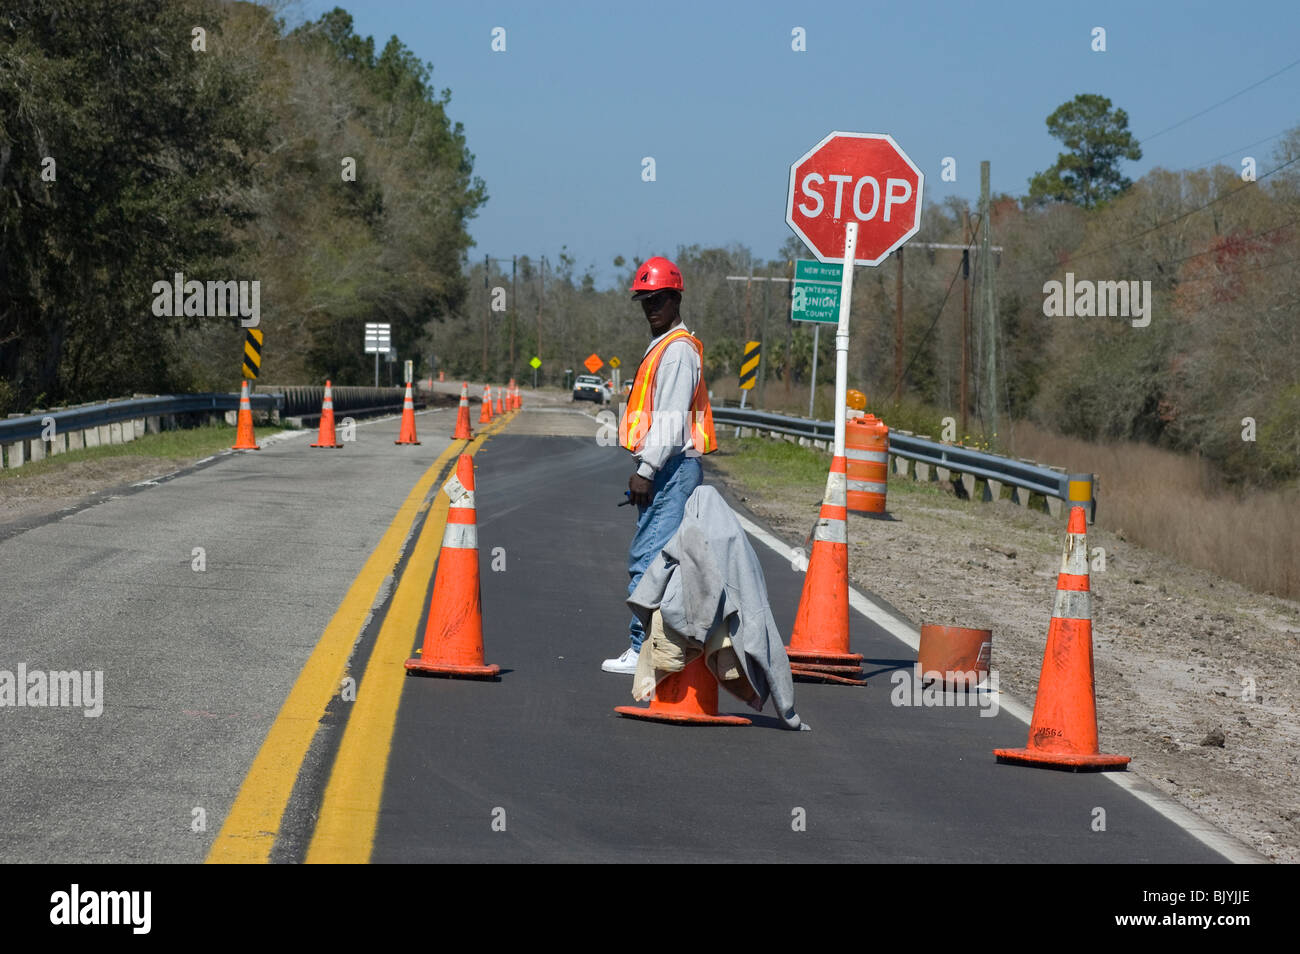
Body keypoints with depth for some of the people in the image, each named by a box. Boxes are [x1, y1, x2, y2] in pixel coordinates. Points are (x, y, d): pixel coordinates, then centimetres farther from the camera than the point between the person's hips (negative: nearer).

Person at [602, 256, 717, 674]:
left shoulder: (678, 350, -11)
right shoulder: (661, 347, 22)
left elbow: (671, 419, -18)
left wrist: (646, 471, -20)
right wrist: (643, 471, 21)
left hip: (673, 468, -11)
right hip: (666, 471, 11)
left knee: (648, 560, -12)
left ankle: (644, 649, -13)